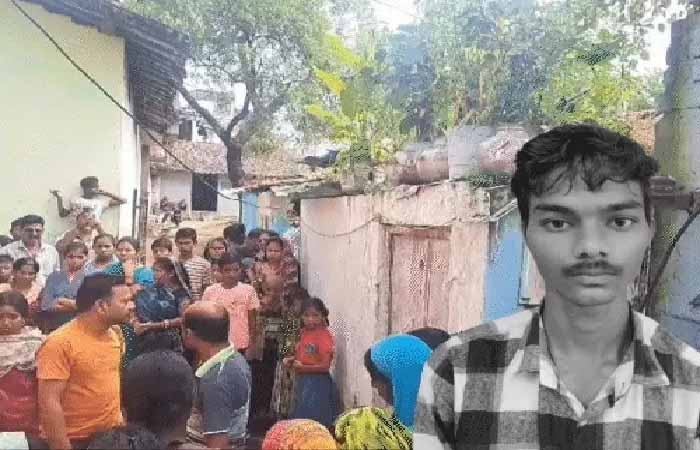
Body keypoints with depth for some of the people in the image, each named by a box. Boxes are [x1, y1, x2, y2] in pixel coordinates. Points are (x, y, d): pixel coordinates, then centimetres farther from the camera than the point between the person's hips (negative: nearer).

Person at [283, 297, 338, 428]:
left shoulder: (324, 335, -16)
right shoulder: (304, 332, 6)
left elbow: (325, 366, -19)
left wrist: (303, 368, -18)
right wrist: (290, 360, 4)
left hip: (317, 384, -8)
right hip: (303, 382, 8)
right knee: (300, 418, 16)